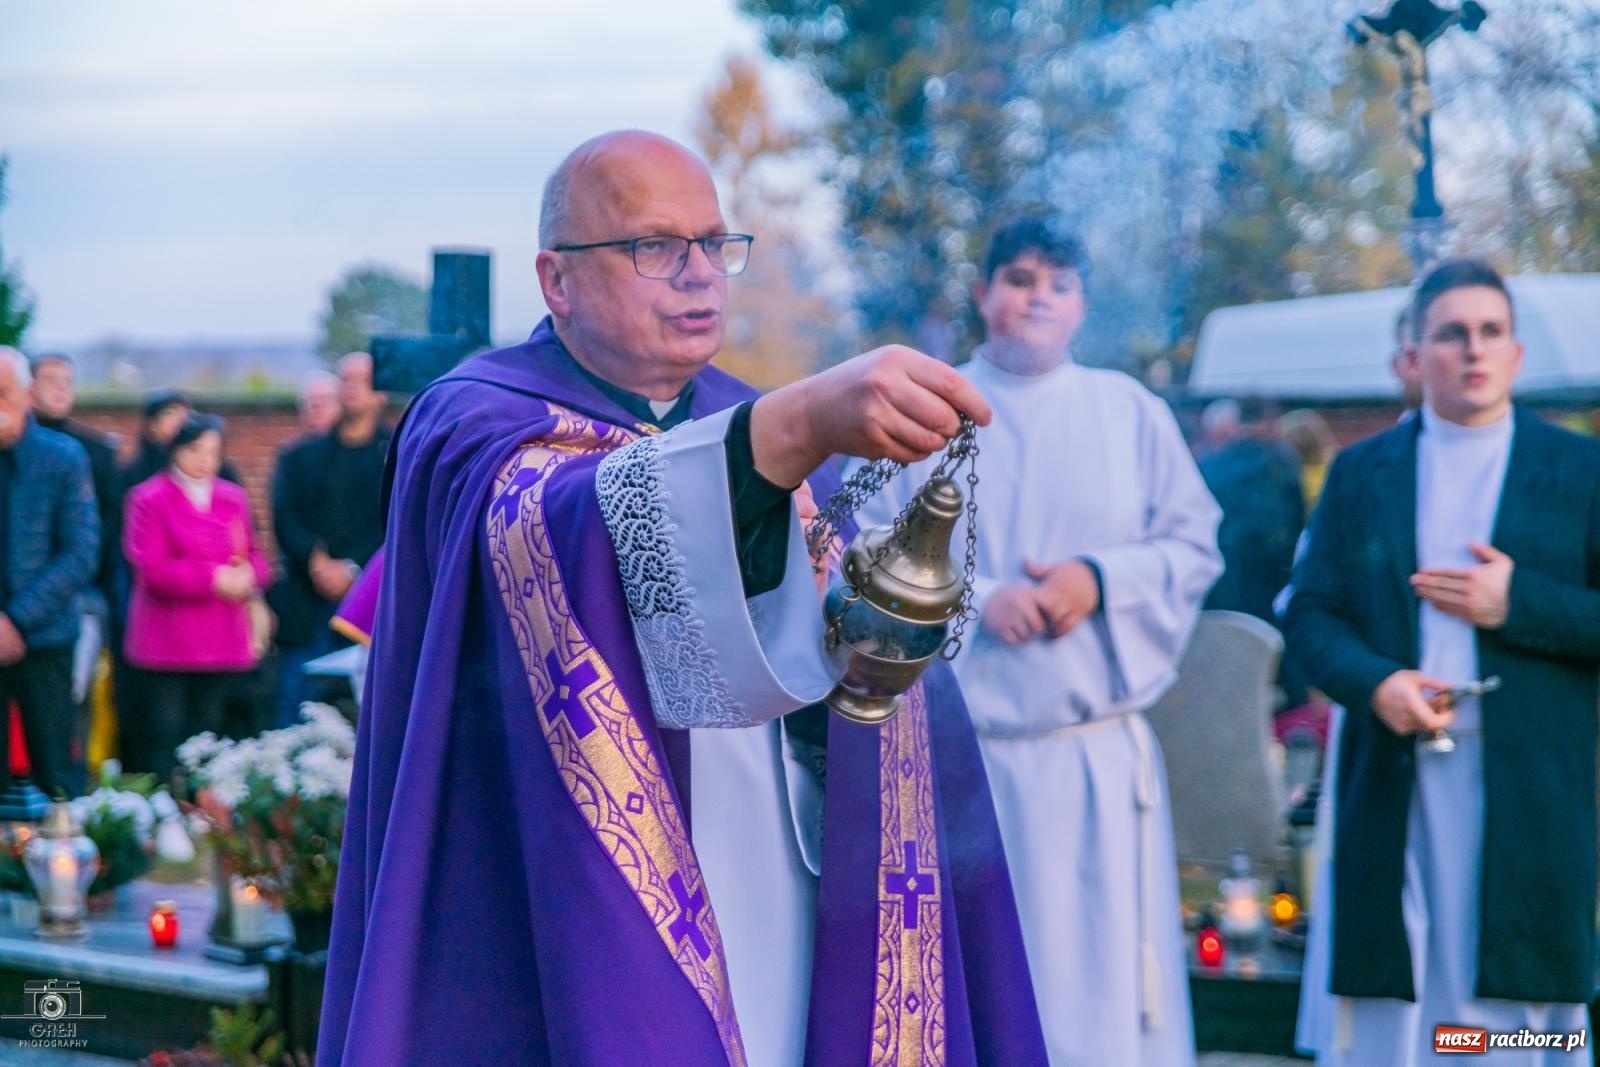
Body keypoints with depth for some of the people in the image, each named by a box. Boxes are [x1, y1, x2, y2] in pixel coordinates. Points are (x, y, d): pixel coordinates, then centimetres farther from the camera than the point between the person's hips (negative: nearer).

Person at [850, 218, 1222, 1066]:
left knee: (1103, 975, 1)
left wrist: (1101, 580, -11)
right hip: (959, 749, -1)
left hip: (1098, 751, 1)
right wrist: (974, 598, -15)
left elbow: (1196, 547, 7)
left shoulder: (1131, 412, 10)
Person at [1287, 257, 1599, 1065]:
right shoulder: (1360, 473, 11)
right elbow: (1310, 613, 6)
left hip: (1529, 784, -1)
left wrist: (1520, 603, -12)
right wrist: (1373, 682, -12)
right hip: (1392, 779, 1)